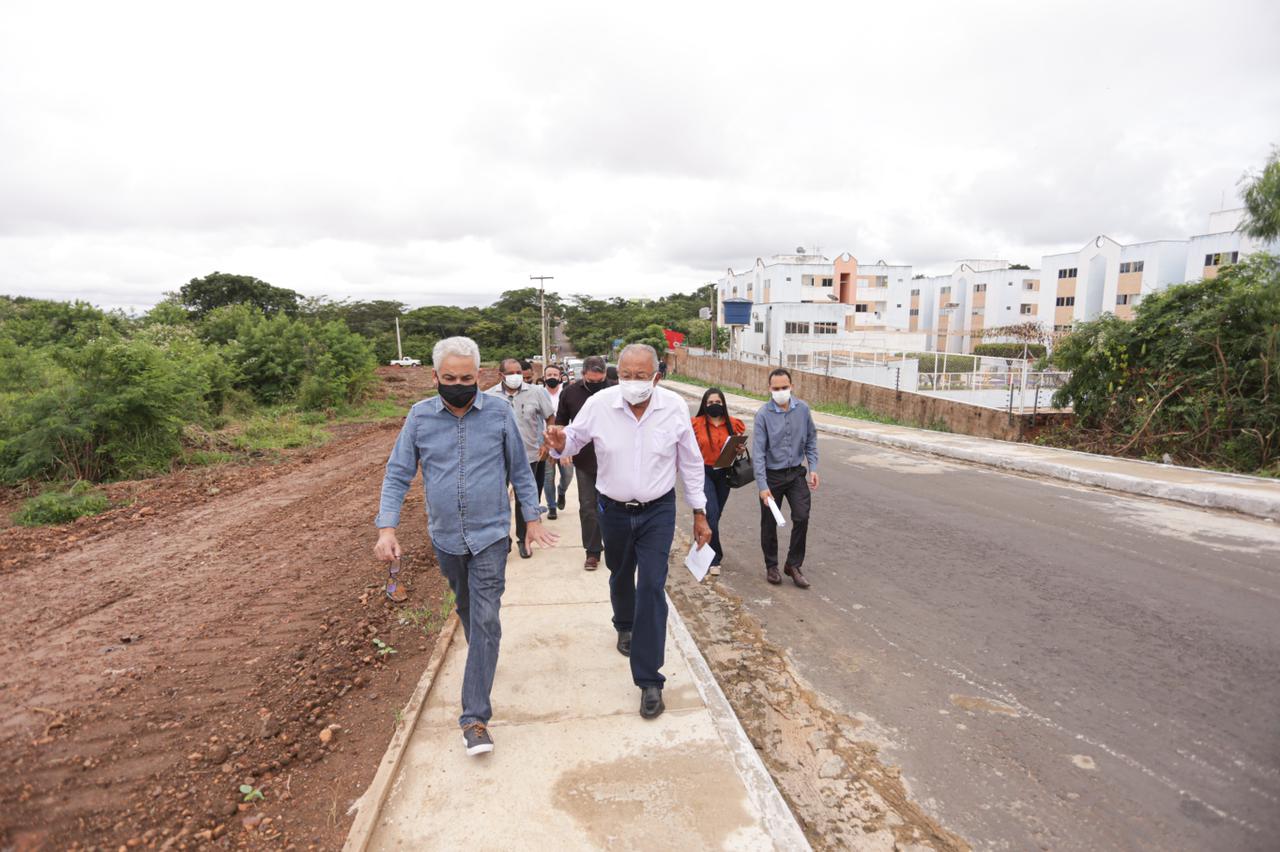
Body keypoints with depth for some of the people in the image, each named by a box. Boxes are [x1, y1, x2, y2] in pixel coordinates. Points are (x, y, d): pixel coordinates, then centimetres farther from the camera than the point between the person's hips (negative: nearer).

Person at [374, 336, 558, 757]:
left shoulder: (499, 414, -7)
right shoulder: (420, 416, -4)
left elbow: (520, 470, 2)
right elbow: (397, 475, -2)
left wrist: (532, 518, 2)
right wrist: (386, 528, -12)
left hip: (490, 535, -2)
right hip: (445, 537, 3)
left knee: (485, 619, -6)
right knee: (465, 608, 22)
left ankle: (475, 717, 1)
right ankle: (481, 653, 51)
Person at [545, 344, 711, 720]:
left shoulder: (674, 407, -13)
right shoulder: (599, 404, -15)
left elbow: (690, 462, -2)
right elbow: (573, 440, 1)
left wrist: (699, 513, 2)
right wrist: (559, 443, -26)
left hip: (658, 511, -2)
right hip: (614, 510, 2)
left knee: (651, 587, -9)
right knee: (620, 577, 23)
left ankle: (649, 680, 2)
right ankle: (625, 625, 56)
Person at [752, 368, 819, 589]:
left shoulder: (802, 408, -5)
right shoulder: (763, 414, -15)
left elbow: (810, 439, 7)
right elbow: (758, 452, -16)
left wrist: (813, 468, -1)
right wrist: (762, 486, -20)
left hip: (796, 473, 2)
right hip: (772, 475, -2)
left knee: (802, 517, -5)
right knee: (769, 523, 8)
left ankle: (793, 565, 13)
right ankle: (771, 566, 27)